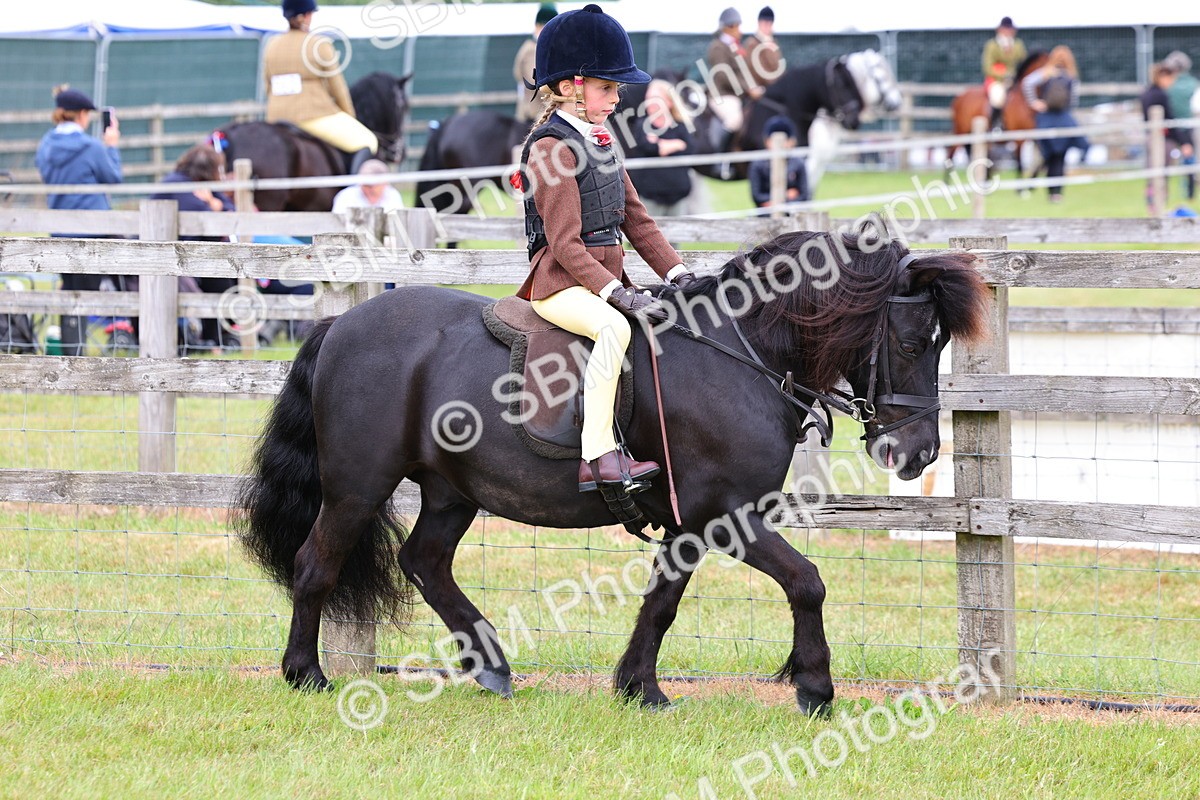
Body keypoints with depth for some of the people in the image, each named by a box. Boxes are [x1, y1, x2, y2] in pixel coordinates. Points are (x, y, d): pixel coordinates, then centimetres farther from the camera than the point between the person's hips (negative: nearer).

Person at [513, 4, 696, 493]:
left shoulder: (599, 141, 16)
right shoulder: (552, 149, -13)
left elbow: (636, 219, 18)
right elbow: (567, 244, -19)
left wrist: (676, 274, 5)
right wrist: (619, 294, -27)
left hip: (605, 278, 10)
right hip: (560, 283, -10)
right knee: (615, 326, -36)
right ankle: (598, 455, -38)